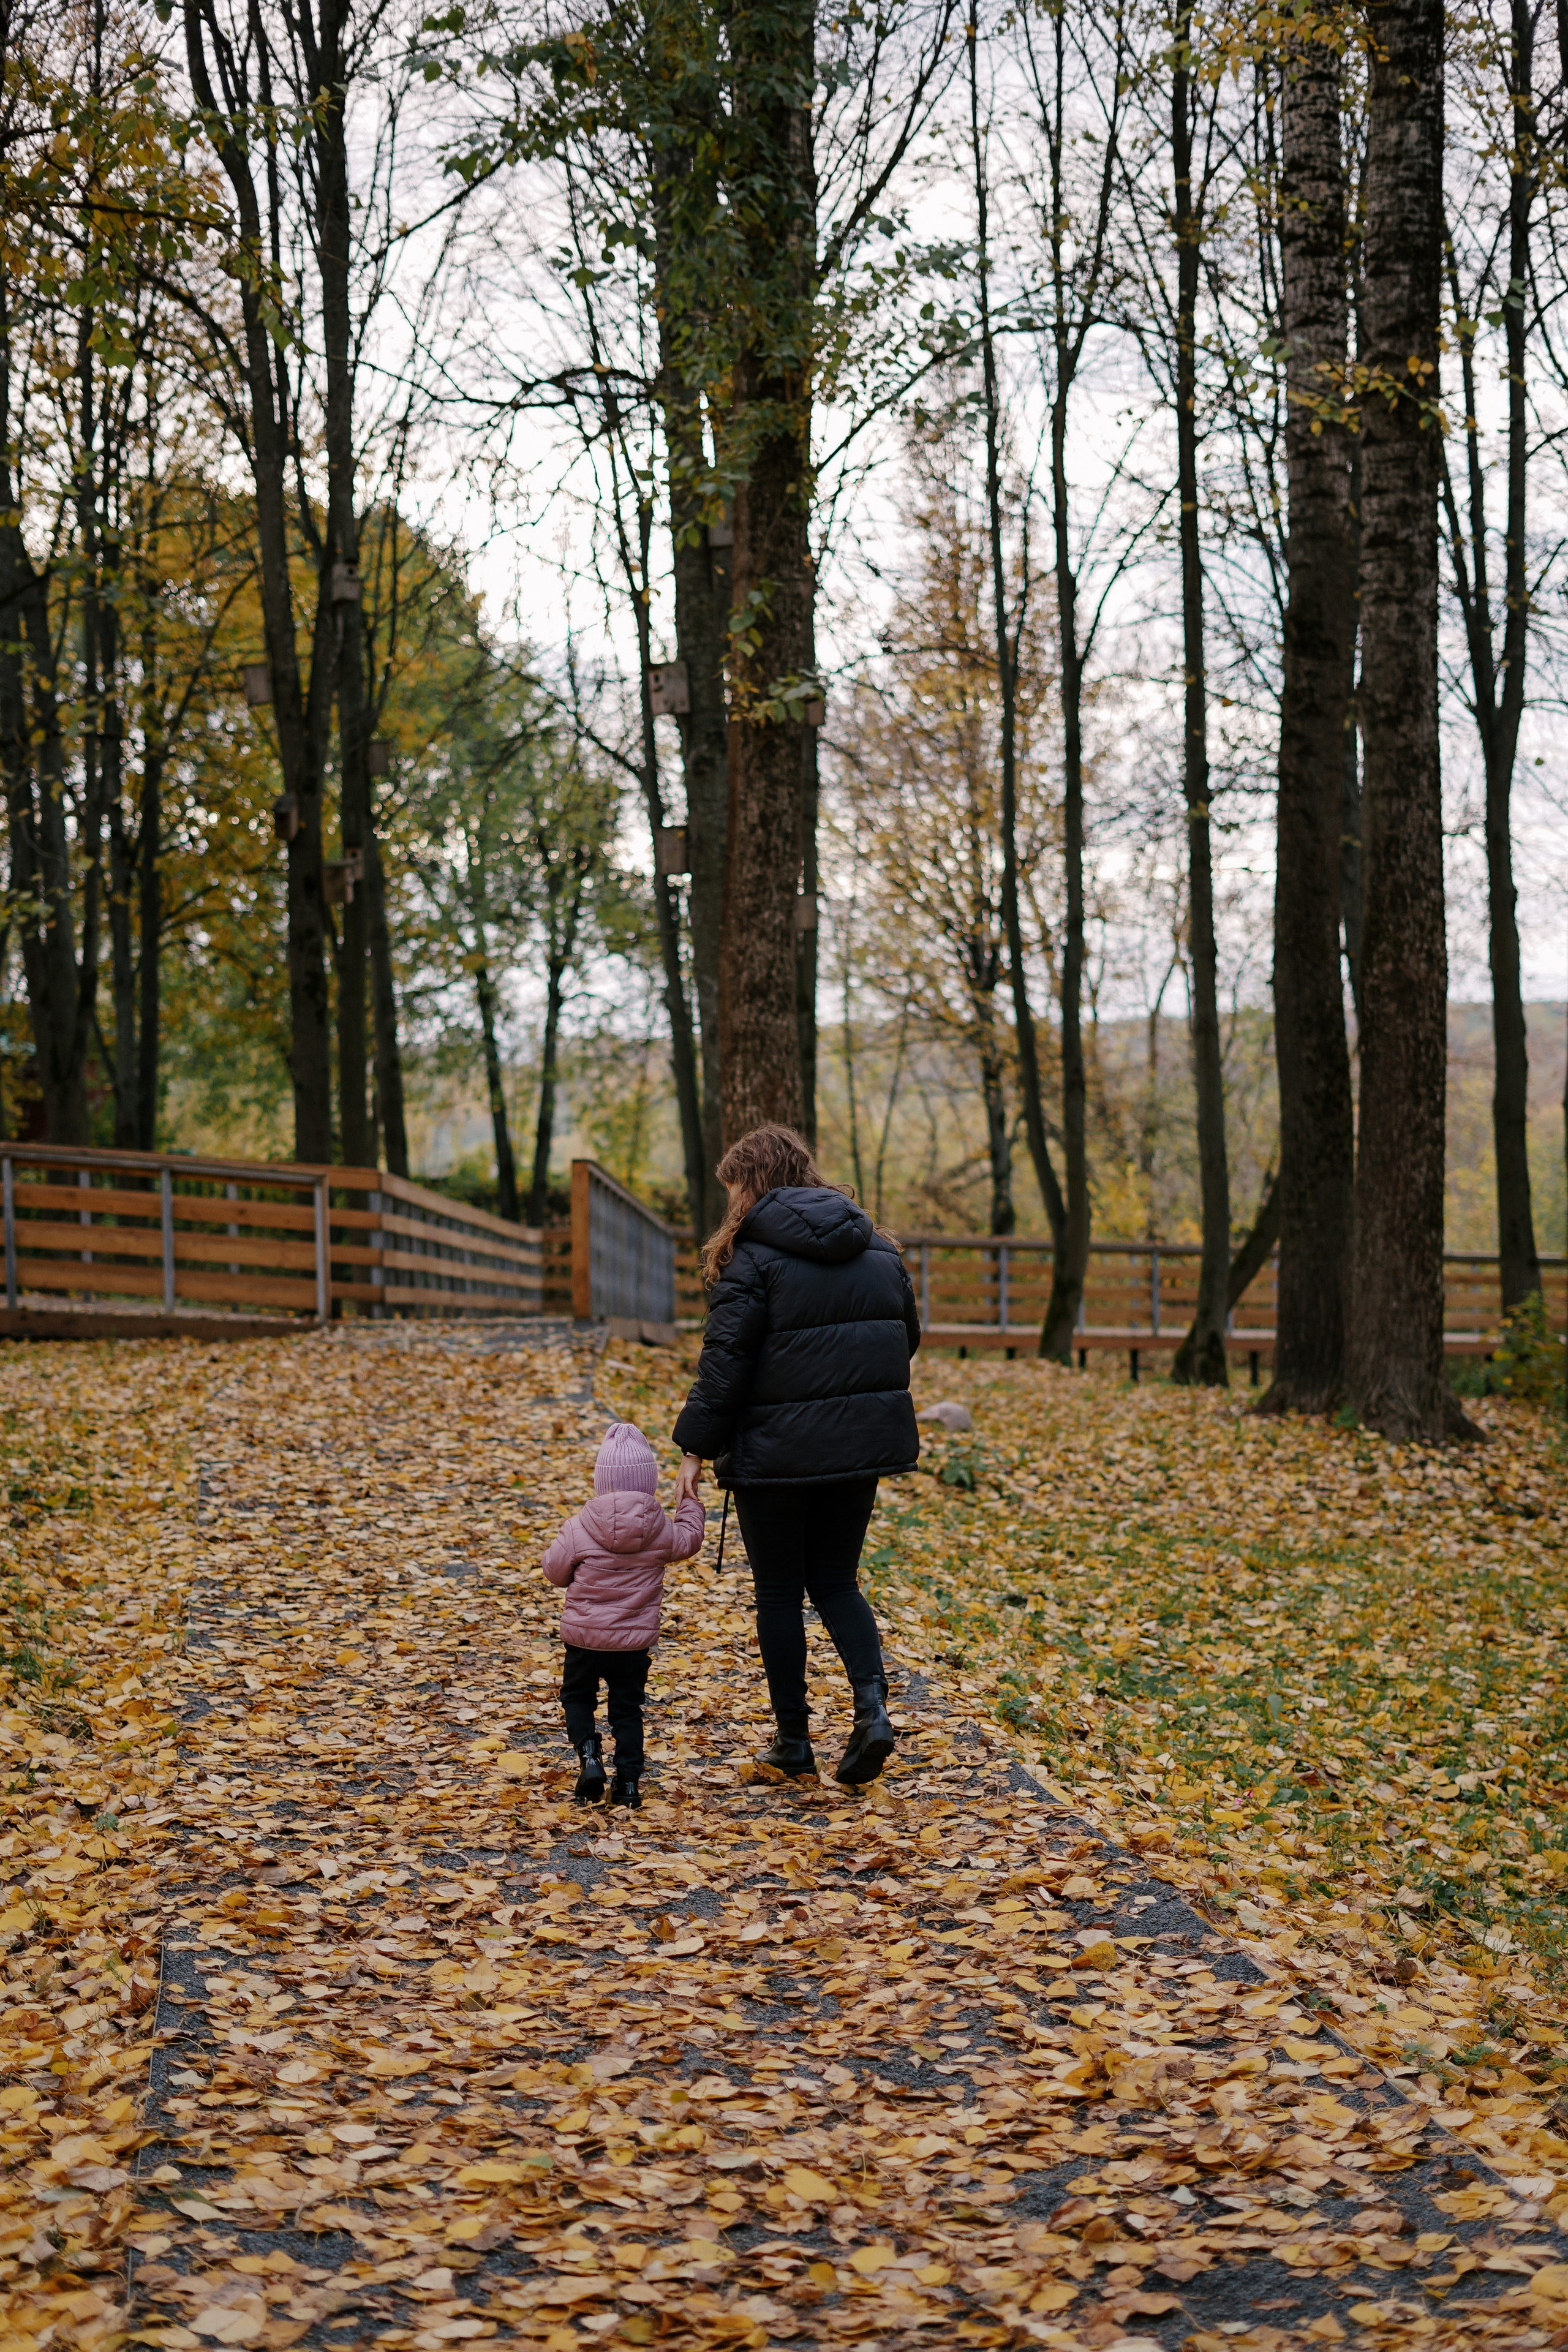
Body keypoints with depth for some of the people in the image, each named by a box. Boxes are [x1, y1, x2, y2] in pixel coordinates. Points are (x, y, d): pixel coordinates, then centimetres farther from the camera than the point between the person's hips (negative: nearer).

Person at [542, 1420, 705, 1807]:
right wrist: (690, 1505, 29)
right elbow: (689, 1540, 14)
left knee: (577, 1697, 17)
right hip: (635, 1641, 1)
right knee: (627, 1708, 13)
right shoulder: (660, 1530, -7)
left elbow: (555, 1571, -1)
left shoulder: (579, 1530, -12)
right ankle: (628, 1780, 7)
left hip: (584, 1636, -1)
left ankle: (588, 1754, -6)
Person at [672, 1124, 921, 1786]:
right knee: (836, 1583, 16)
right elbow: (906, 1335, 14)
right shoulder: (878, 1249, 7)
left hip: (775, 1451, -5)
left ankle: (793, 1739, 14)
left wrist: (695, 1448, -8)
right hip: (862, 1446, 5)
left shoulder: (753, 1258, -12)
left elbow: (725, 1360, -15)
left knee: (780, 1594, 9)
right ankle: (872, 1705, -6)